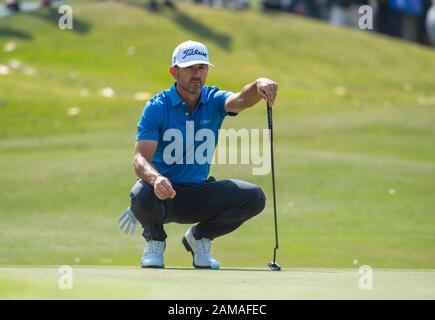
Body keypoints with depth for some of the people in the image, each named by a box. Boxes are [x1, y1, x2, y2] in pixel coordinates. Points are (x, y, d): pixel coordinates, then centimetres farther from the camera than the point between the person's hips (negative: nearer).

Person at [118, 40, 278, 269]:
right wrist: (156, 179, -46)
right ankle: (154, 239, -1)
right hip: (164, 191, -3)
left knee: (253, 198, -19)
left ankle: (199, 237, 7)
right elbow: (141, 158, -22)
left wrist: (259, 86, -52)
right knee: (142, 196, -39)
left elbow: (240, 100, -28)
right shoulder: (157, 107, -12)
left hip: (198, 196, 3)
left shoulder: (213, 100, -3)